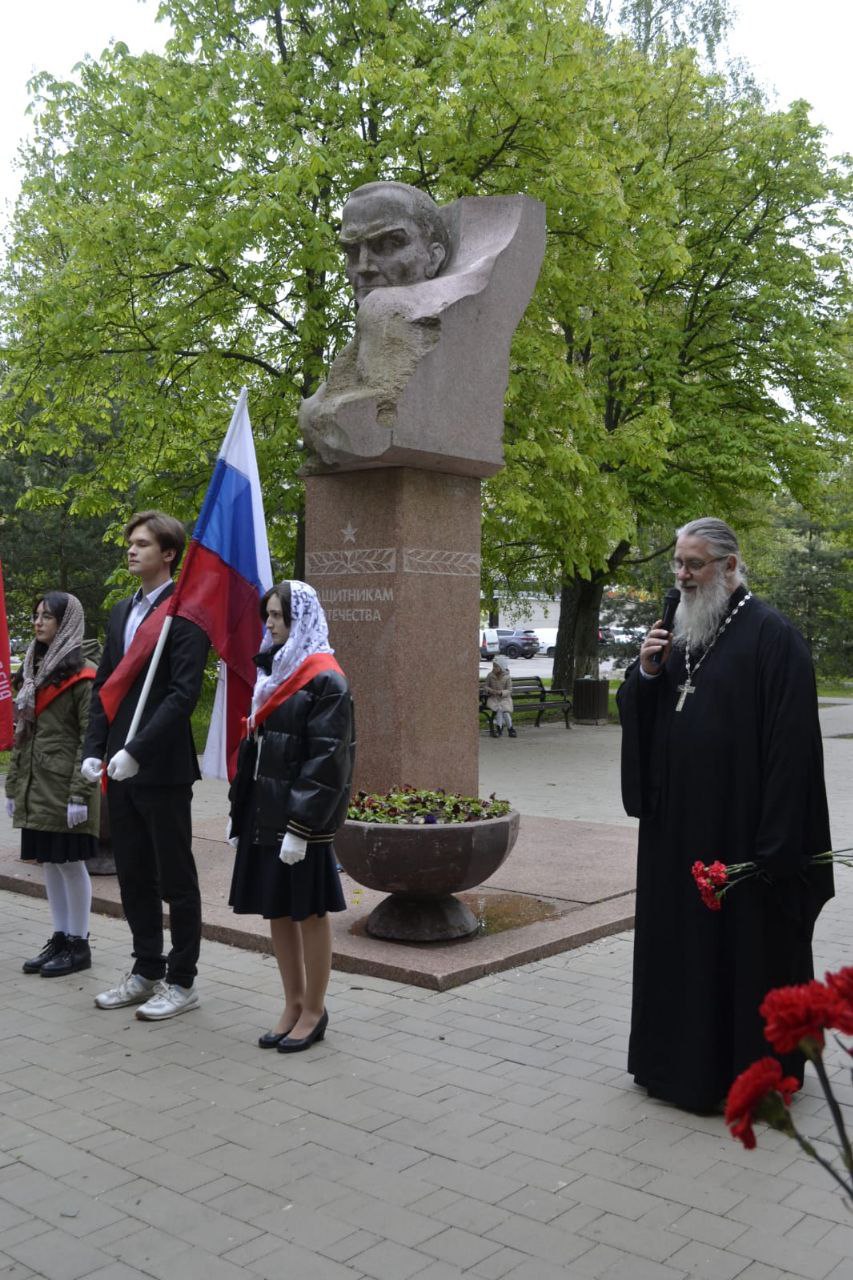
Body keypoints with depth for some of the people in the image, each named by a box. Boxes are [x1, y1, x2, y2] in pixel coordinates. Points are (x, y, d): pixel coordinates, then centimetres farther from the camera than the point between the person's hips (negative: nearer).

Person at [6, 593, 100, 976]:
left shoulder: (81, 676, -10)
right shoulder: (31, 672, 14)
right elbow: (20, 735, 16)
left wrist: (80, 793, -18)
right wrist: (13, 786, 13)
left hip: (64, 787, -7)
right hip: (35, 787, 8)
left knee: (70, 862, -1)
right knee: (48, 862, 12)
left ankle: (78, 944, 10)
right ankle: (60, 938, 22)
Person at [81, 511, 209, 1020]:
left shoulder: (185, 613, -11)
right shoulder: (123, 612, 14)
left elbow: (184, 693, -19)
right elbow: (104, 686, 15)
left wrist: (136, 750, -22)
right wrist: (95, 749, 4)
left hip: (163, 768, -8)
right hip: (121, 768, 8)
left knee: (176, 880, 4)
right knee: (133, 877, 16)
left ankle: (182, 981, 16)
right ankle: (147, 972, 29)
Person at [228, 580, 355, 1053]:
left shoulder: (324, 680, -12)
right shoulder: (272, 671, 14)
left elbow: (327, 758, -17)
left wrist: (300, 825, -20)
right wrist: (239, 807, 14)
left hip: (300, 815, -8)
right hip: (264, 811, 8)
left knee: (308, 912, 3)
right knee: (276, 910, 13)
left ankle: (314, 1011, 17)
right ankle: (293, 1005, 26)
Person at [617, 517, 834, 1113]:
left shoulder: (770, 635, -12)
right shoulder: (679, 633, 11)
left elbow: (791, 742, -17)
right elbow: (638, 717, 16)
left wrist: (774, 844, -20)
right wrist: (645, 673, -6)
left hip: (739, 829, -7)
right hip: (677, 828, 7)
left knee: (745, 946, 4)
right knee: (679, 940, 15)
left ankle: (746, 1073, 20)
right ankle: (681, 1058, 30)